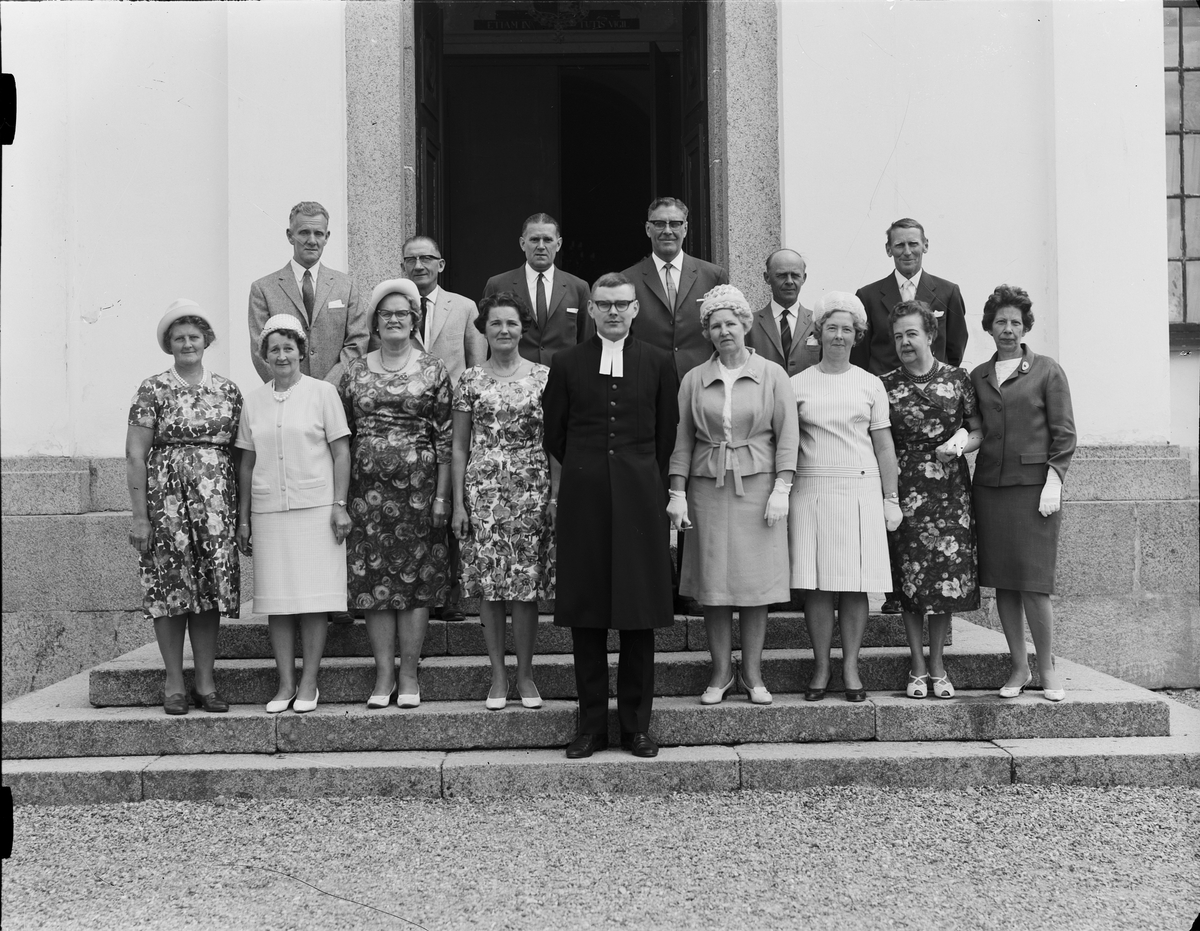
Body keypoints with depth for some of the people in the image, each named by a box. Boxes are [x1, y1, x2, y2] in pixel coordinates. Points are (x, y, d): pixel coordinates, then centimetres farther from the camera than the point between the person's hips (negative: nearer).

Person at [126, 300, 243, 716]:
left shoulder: (228, 391, 10)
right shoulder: (152, 390, 1)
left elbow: (238, 453, 12)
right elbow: (135, 454, -3)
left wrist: (242, 511, 7)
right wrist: (139, 515, -9)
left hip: (216, 503, 3)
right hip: (166, 499, -3)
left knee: (212, 587, 2)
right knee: (170, 588, 0)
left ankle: (205, 682, 11)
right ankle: (174, 684, 9)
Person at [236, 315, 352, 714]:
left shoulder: (322, 392, 1)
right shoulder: (254, 400, 10)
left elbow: (341, 452, 1)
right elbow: (246, 463, 13)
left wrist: (339, 505, -6)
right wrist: (243, 519, 11)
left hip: (315, 507, -3)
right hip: (268, 511, 3)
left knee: (313, 597, -1)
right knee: (276, 599, 3)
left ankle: (309, 682, 7)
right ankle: (285, 684, 9)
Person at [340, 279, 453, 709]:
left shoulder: (434, 370, 4)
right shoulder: (355, 372, 10)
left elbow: (445, 437, 1)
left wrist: (442, 496, -6)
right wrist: (340, 498, 4)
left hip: (419, 486, -2)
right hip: (368, 489, 2)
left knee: (417, 578, 0)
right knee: (373, 579, 1)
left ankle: (409, 673, 7)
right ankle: (384, 673, 8)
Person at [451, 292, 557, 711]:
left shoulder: (544, 377, 4)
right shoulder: (470, 380, 6)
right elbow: (460, 446, 8)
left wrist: (556, 496, -1)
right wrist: (458, 503, 2)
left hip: (532, 489, 0)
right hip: (483, 490, 1)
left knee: (527, 585, 0)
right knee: (489, 585, 2)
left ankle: (525, 674, 10)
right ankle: (498, 676, 11)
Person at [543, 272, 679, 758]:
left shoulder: (658, 364, 8)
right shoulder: (566, 364, 7)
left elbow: (667, 435, 12)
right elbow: (554, 435, 11)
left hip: (640, 500, 0)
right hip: (583, 501, 0)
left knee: (640, 616, 2)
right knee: (585, 617, 2)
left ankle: (636, 724, 11)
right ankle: (591, 725, 10)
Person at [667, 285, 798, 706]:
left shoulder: (772, 375, 4)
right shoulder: (694, 379, 7)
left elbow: (787, 435, 1)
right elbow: (682, 439, 8)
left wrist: (781, 490, -7)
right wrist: (677, 493, 1)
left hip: (758, 486, -1)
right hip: (708, 487, 1)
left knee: (756, 580, 0)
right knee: (713, 581, 0)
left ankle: (752, 672, 9)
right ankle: (721, 671, 10)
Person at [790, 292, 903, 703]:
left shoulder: (870, 384, 9)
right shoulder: (797, 384, 7)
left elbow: (884, 444, 8)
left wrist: (891, 499, 4)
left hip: (861, 490, 0)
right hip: (812, 490, 0)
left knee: (856, 584, 0)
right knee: (817, 585, -2)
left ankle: (850, 667, 8)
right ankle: (821, 668, 6)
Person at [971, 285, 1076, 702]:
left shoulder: (1047, 371, 3)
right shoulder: (978, 377, 14)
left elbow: (1064, 433, 0)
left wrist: (1053, 481, -9)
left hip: (1033, 485, -4)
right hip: (989, 487, 4)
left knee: (1033, 583, -8)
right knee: (1002, 583, 5)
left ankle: (1047, 669, 5)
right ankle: (1019, 668, 14)